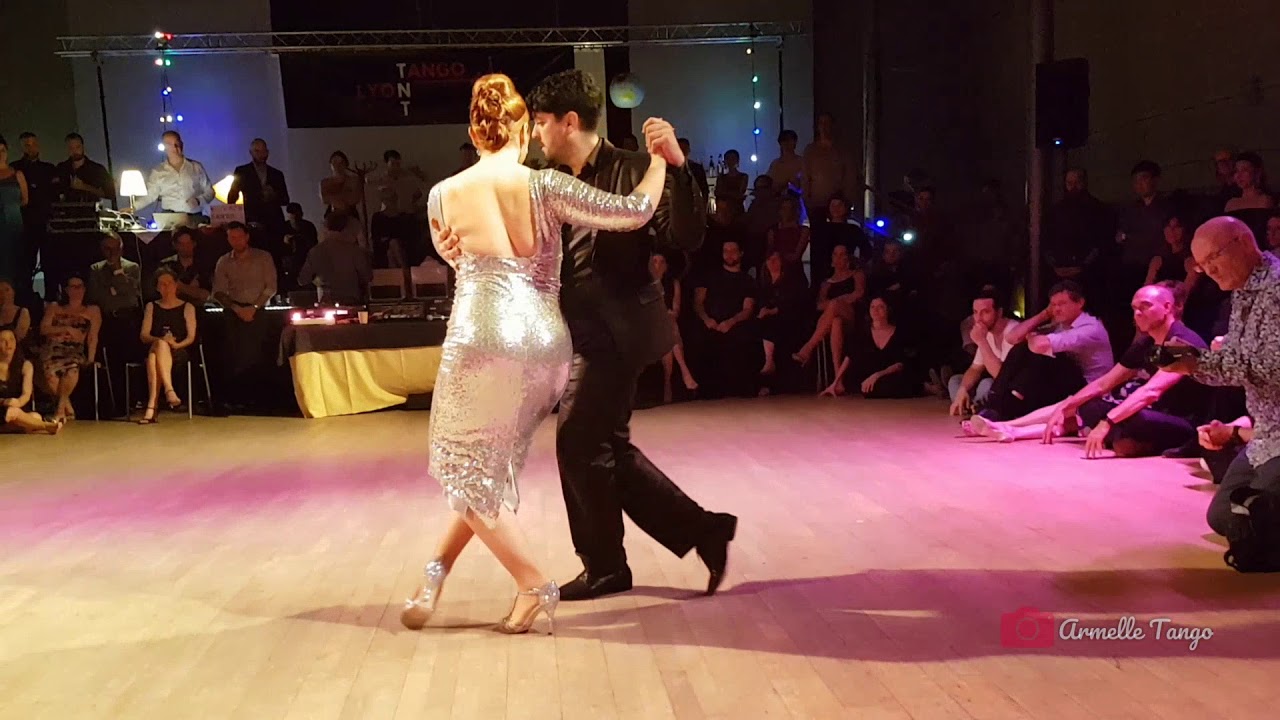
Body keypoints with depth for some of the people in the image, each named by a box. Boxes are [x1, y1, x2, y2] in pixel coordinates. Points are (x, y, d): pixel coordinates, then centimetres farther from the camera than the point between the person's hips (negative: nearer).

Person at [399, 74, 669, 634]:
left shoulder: (443, 196, 3)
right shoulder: (545, 187, -2)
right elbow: (636, 211, -3)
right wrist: (660, 157, 12)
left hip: (479, 340, -2)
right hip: (546, 344, 2)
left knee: (467, 468, 15)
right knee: (492, 469, 20)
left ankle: (534, 584, 12)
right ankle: (438, 572, 23)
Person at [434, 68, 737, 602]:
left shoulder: (633, 171, -10)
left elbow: (686, 239, -19)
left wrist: (676, 167, -32)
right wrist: (465, 252, -10)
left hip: (614, 332, -8)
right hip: (587, 334, 8)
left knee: (579, 443, -2)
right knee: (610, 450, 12)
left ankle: (604, 567, 17)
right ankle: (701, 530, 23)